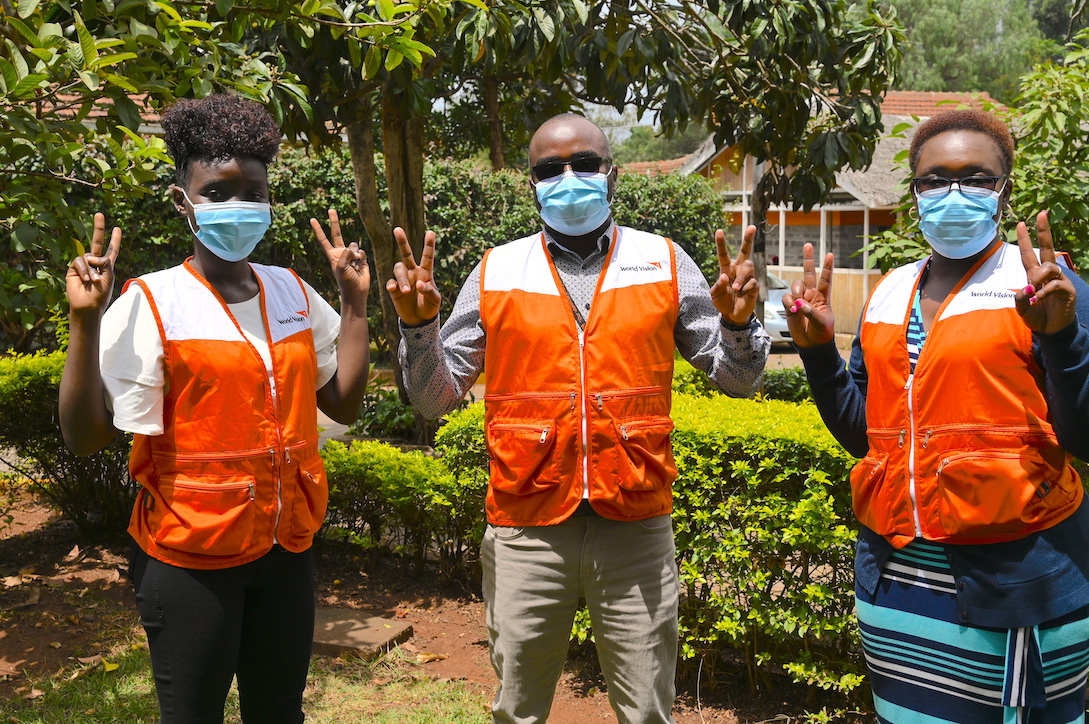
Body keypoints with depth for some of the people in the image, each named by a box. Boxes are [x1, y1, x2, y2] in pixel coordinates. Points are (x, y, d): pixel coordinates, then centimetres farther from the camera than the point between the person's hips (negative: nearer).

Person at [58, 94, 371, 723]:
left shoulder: (293, 293, 4)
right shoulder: (150, 304, -11)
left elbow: (344, 404, 3)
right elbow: (85, 435, -13)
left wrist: (355, 300, 1)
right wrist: (86, 321, -22)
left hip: (287, 547, 4)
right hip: (191, 557, -4)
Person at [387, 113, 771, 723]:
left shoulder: (665, 262, 4)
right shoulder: (496, 273, 4)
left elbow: (738, 380, 7)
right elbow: (438, 398, 5)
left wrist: (738, 323, -12)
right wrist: (420, 325, -12)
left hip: (637, 529, 0)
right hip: (527, 532, 1)